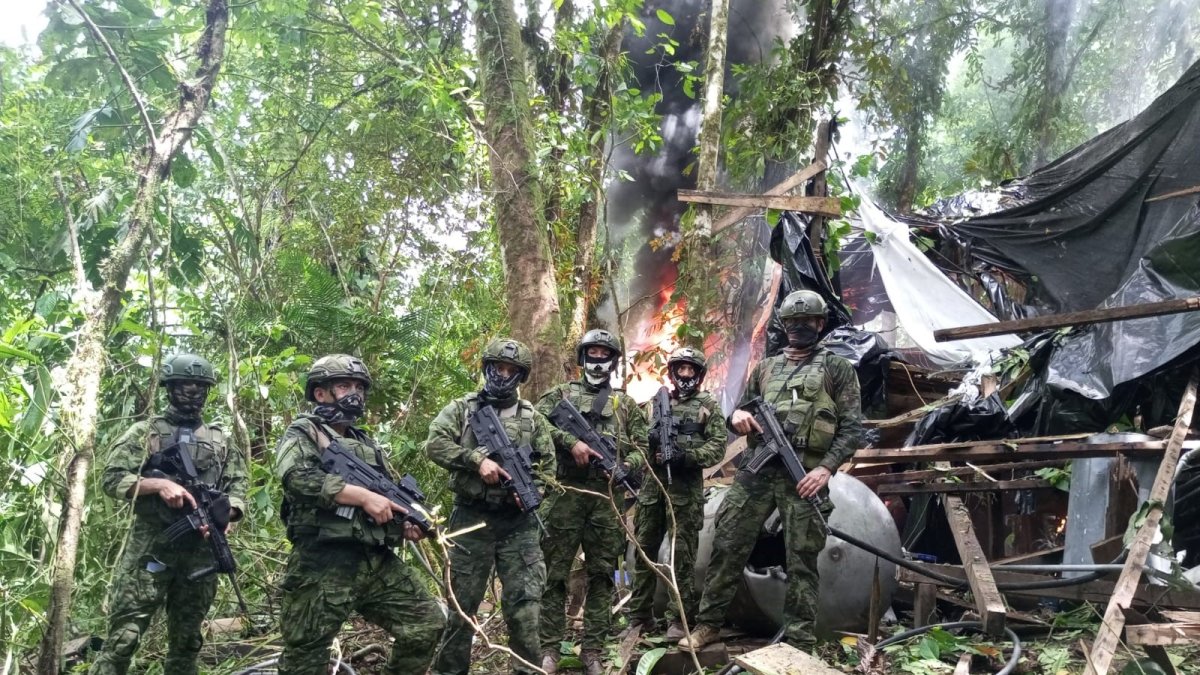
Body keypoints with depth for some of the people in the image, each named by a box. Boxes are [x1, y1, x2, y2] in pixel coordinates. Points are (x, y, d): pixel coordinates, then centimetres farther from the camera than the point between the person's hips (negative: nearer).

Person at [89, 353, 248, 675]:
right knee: (123, 637, -8)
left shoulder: (221, 440, 16)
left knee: (186, 641, 9)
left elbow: (237, 489, 10)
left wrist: (224, 515, -11)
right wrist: (158, 484, -16)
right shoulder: (146, 431, 7)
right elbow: (112, 479, 0)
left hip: (200, 549, 3)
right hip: (150, 545, -3)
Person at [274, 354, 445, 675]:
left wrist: (406, 525, 3)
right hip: (322, 567, -6)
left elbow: (391, 499, 25)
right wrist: (363, 495, -21)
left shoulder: (368, 445, 22)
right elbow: (297, 477, -19)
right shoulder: (302, 433, 1)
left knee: (428, 622, 2)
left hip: (378, 563, 6)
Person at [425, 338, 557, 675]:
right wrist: (477, 459, -19)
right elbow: (435, 444, -8)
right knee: (461, 605, 8)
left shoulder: (533, 418, 11)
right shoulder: (461, 408, 6)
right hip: (471, 520, -1)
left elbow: (547, 467, 11)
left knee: (524, 607, -4)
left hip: (518, 524, 1)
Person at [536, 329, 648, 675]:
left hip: (608, 495, 2)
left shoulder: (626, 404, 18)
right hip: (567, 491, -2)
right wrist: (571, 440, -19)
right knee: (556, 572, -1)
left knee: (602, 574, 4)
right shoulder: (562, 393, 12)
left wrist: (627, 464, -7)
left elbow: (641, 448, 14)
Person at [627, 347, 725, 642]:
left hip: (686, 488, -4)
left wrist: (686, 456, -17)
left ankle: (679, 619, 2)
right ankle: (640, 616, 15)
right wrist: (648, 441, -9)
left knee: (682, 554, -3)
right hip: (652, 484, 4)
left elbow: (717, 446, -3)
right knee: (643, 550, 6)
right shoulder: (656, 403, 17)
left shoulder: (709, 406, 6)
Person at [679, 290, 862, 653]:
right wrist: (737, 416, -4)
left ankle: (799, 643, 6)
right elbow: (741, 409, 22)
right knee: (727, 546, 0)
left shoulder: (838, 368, 6)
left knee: (802, 561, 0)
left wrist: (827, 467, -14)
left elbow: (851, 427, 0)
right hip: (756, 470, 4)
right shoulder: (766, 367, 18)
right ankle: (708, 624, 12)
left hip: (805, 475, -3)